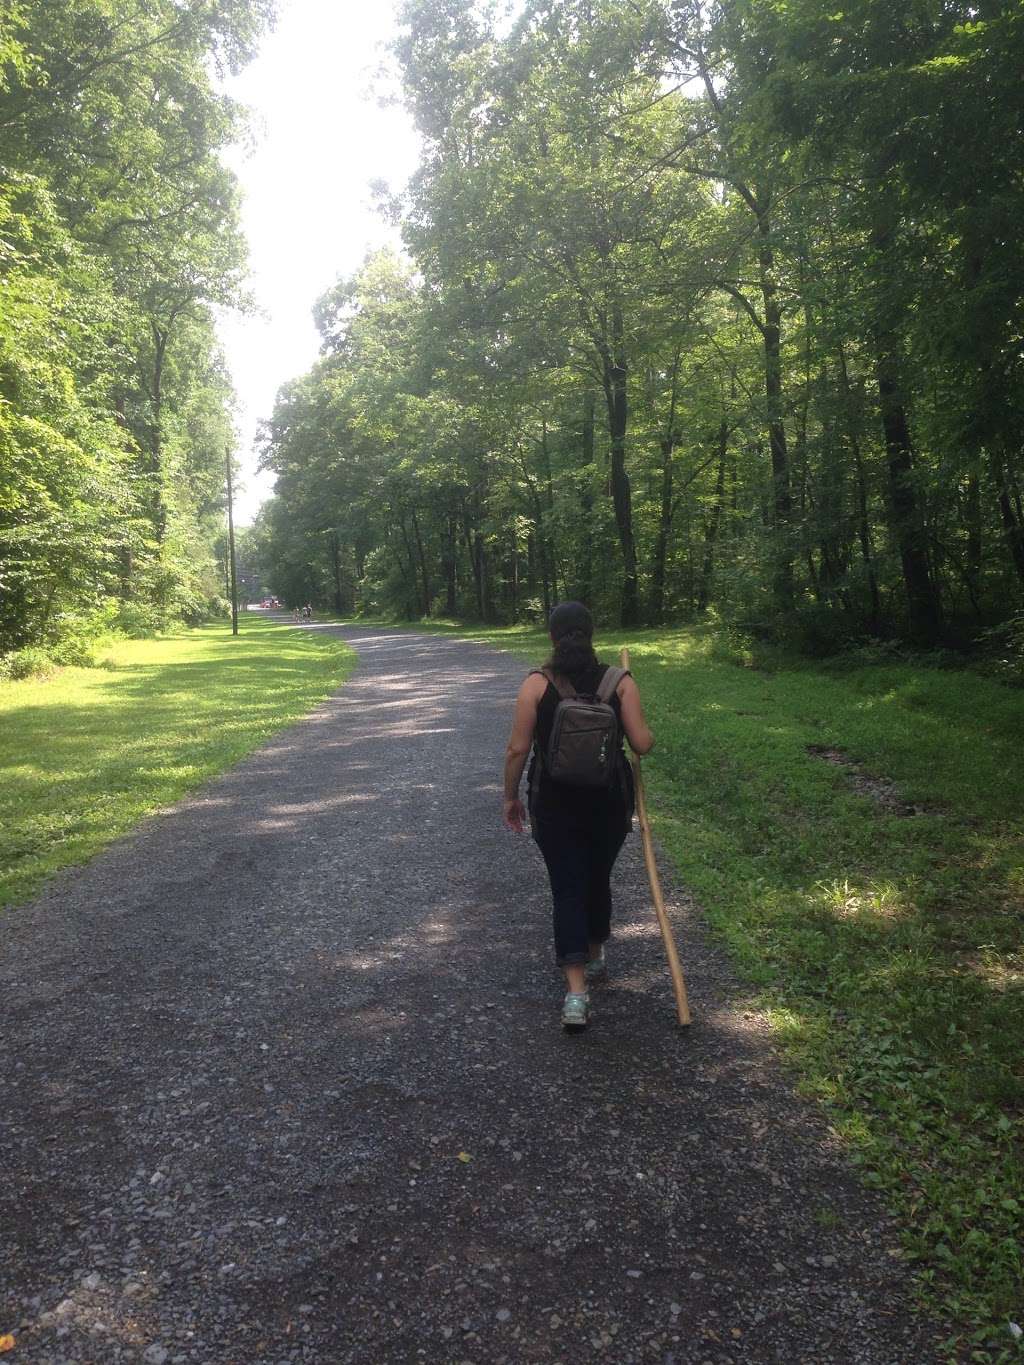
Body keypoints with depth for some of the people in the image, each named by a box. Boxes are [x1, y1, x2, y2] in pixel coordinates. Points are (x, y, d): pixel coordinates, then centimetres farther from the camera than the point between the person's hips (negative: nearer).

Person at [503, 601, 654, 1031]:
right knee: (598, 880, 21)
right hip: (609, 801, 2)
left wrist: (511, 796, 4)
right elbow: (642, 744, -10)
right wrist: (648, 733, 13)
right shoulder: (620, 682, -7)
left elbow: (518, 749, -9)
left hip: (554, 805, -1)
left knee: (567, 888, 4)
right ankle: (594, 958, 41)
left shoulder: (536, 684, -9)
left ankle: (577, 991, -6)